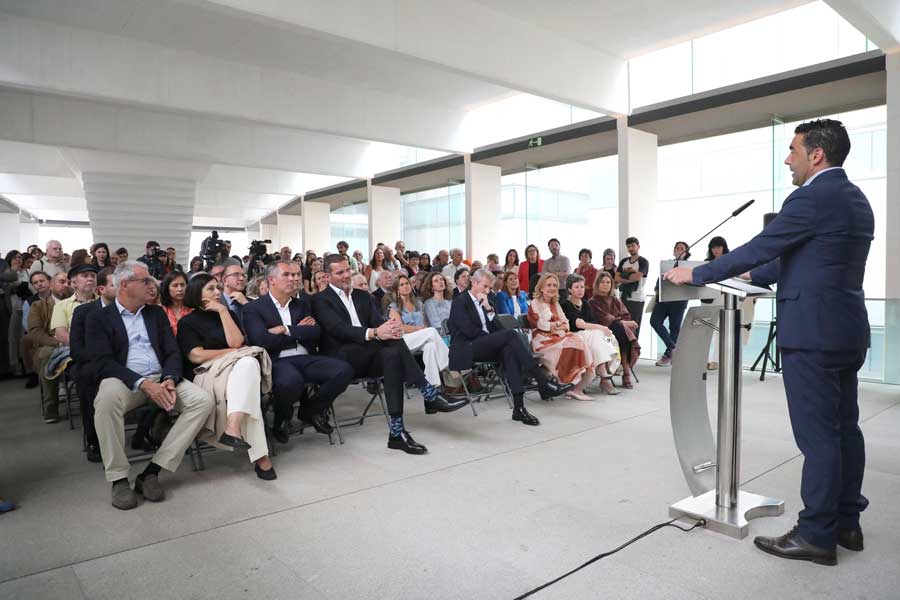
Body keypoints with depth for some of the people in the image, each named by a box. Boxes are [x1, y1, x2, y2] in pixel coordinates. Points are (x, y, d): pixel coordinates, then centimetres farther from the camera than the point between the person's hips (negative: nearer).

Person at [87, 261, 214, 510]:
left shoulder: (157, 313, 17)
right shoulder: (99, 318, 5)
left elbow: (172, 352, 10)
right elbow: (104, 362, -8)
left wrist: (169, 380, -12)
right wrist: (143, 384, -22)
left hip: (160, 378, 4)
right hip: (123, 380, -3)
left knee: (203, 399, -22)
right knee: (107, 398, -38)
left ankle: (152, 471, -18)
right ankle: (118, 479, -22)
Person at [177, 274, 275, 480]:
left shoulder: (225, 314, 21)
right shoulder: (188, 322, 9)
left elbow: (236, 342, 1)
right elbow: (197, 356, -6)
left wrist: (223, 311, -1)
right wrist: (234, 353, -1)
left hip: (237, 370, 4)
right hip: (206, 375, -3)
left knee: (248, 363, -36)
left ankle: (233, 429, -50)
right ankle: (259, 455, -41)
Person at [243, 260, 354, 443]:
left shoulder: (303, 302, 18)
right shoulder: (253, 308, 5)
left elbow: (316, 333, 5)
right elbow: (263, 341, -12)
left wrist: (286, 330, -7)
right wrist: (299, 331, -3)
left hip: (306, 358, 5)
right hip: (277, 361, -5)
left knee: (344, 370, -21)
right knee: (292, 380, -39)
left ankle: (310, 410, 5)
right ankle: (282, 418, -2)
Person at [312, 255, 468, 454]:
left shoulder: (361, 296, 21)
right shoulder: (321, 300, 2)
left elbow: (377, 321, 7)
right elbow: (338, 329, -15)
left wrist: (392, 327, -19)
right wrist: (374, 333, -32)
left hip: (368, 359, 5)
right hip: (341, 359, -5)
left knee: (392, 354, -31)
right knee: (393, 341, -30)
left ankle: (397, 431, -34)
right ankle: (430, 395, -29)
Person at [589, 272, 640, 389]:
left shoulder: (616, 301, 26)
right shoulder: (593, 301, 10)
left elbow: (627, 316, 13)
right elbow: (603, 319, -6)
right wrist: (621, 322, -17)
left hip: (620, 330, 4)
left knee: (631, 329, -30)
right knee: (621, 328, -34)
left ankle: (626, 371, -33)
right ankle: (626, 372, -34)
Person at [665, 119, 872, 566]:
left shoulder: (812, 197, -14)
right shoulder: (855, 199, 15)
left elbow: (760, 247, -14)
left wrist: (696, 274, -5)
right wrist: (756, 276, 27)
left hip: (812, 332, -10)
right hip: (847, 330, 10)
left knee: (818, 435, -3)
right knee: (844, 428, 15)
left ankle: (816, 535, 8)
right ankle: (846, 522, 26)